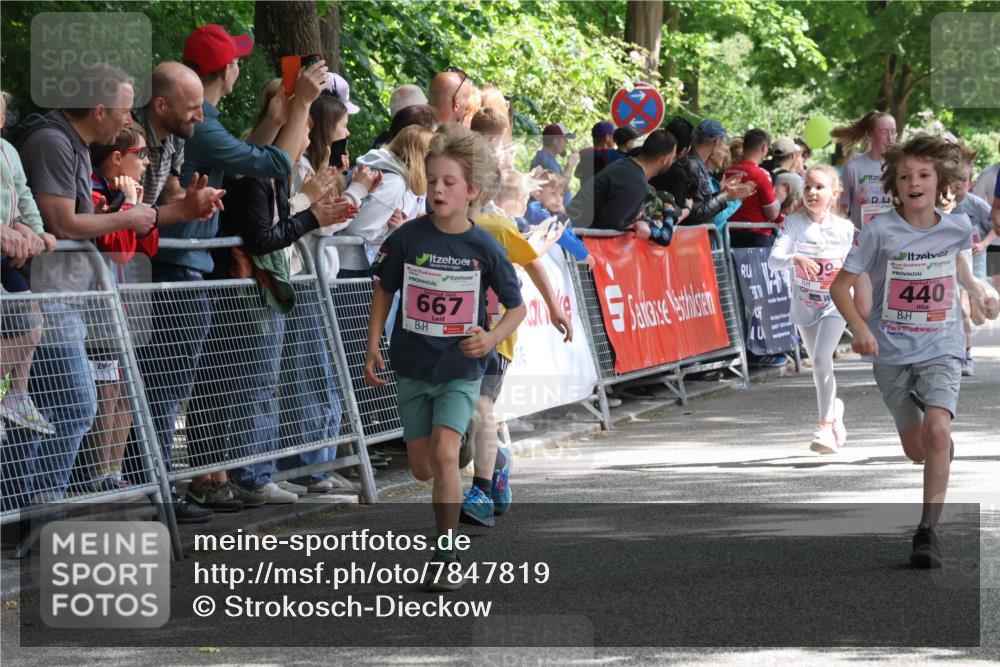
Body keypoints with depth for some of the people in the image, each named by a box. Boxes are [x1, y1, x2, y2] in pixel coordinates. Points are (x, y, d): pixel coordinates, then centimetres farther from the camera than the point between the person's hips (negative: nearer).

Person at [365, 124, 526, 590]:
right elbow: (384, 290, 7)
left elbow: (516, 306, 1)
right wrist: (373, 346, 2)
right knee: (422, 468, 8)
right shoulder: (408, 238, -7)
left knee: (445, 453, -18)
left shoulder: (484, 248, -10)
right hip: (412, 365, 2)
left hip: (461, 367, -2)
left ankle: (447, 554, -10)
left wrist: (492, 338, -17)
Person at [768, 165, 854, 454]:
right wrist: (796, 258, -38)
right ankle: (834, 409, 41)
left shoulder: (844, 228, -7)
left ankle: (826, 425, -15)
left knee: (821, 359, -21)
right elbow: (773, 259, -22)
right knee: (819, 365, 14)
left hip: (835, 303, -2)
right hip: (805, 305, 2)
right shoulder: (794, 223, -10)